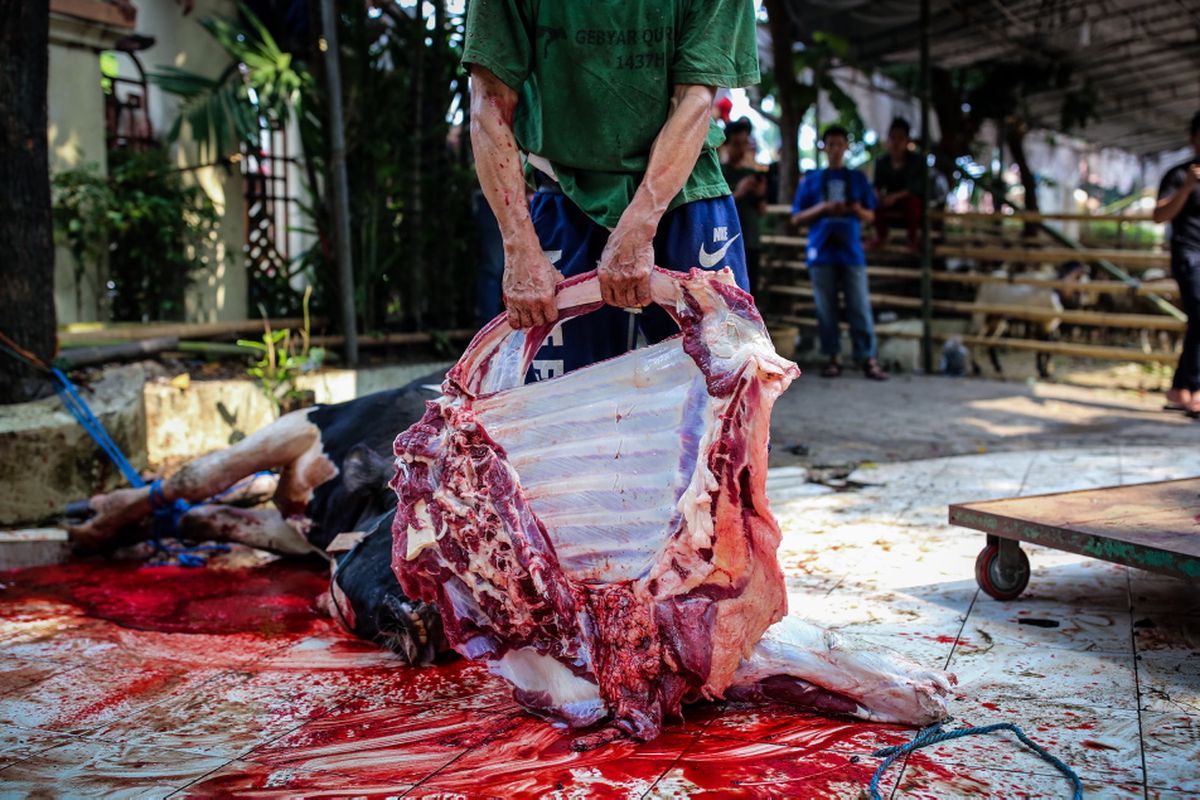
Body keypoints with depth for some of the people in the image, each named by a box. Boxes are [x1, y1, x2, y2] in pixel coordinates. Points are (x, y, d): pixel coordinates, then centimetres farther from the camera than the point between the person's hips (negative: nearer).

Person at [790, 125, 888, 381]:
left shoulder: (858, 178, 13)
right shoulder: (811, 180, 10)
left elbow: (870, 215, 14)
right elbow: (797, 218, 7)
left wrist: (857, 210, -9)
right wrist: (822, 208, -9)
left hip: (852, 252, 0)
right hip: (822, 252, 0)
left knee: (860, 307, -4)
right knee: (826, 309, 1)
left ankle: (867, 359, -2)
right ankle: (833, 358, 9)